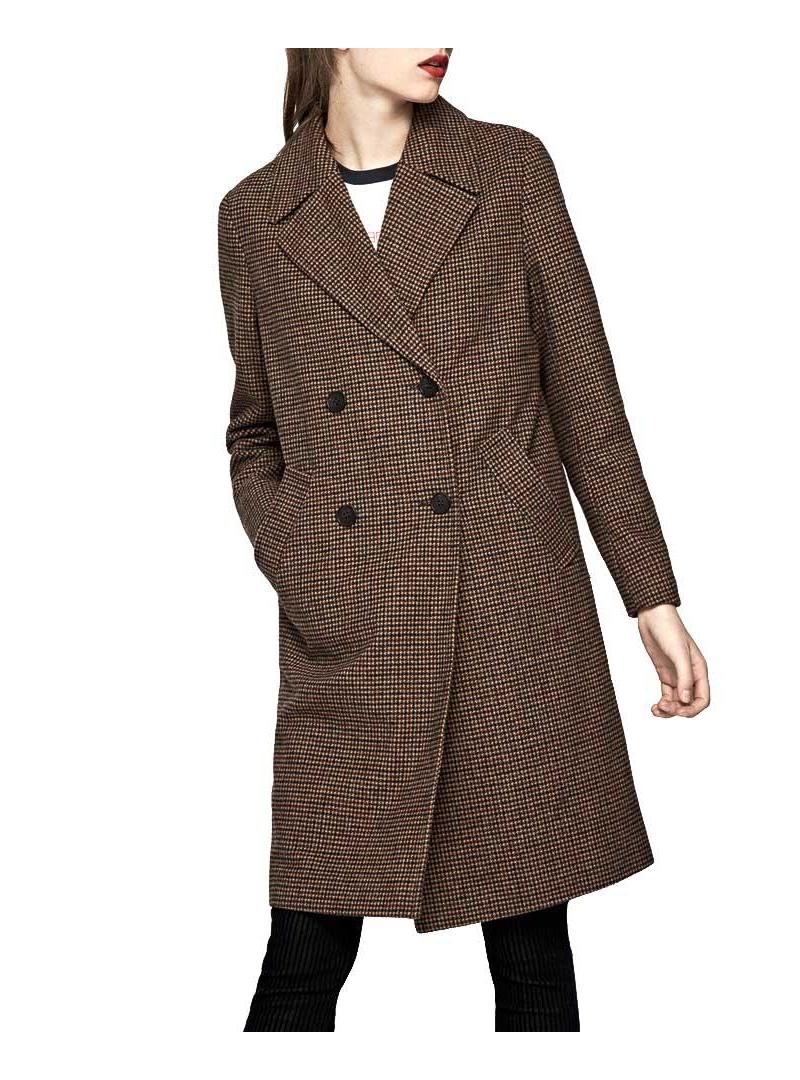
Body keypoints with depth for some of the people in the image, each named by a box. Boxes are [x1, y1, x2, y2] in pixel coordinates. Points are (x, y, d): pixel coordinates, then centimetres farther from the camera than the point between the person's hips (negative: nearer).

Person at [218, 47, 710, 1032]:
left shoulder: (508, 169, 5)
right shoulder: (255, 215, 7)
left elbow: (584, 396, 5)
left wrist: (653, 597, 3)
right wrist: (300, 577, -2)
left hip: (514, 617, 0)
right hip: (350, 651, 0)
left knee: (532, 950, 8)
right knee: (305, 959, 4)